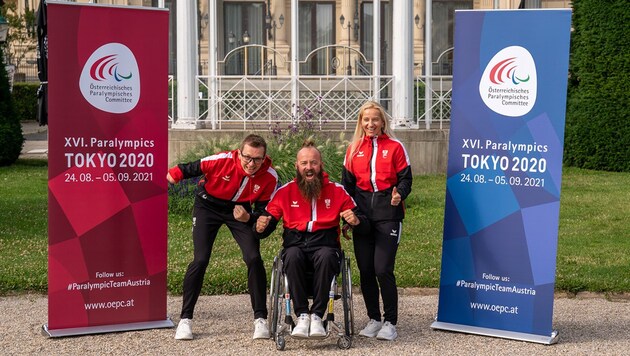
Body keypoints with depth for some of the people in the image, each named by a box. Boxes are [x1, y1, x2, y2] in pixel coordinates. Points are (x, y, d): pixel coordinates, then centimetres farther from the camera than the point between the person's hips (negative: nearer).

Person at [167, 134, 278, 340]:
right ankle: (185, 319, 1)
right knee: (200, 261, -13)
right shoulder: (222, 161, -30)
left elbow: (263, 211, -8)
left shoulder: (269, 177, -22)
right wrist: (168, 178, -6)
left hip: (240, 211, 2)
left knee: (254, 258, -14)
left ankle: (260, 319, -1)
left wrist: (248, 218, -26)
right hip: (208, 206, -2)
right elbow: (189, 169, -13)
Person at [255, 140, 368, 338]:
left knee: (326, 257, -36)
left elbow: (363, 224, 9)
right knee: (293, 255, -36)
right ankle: (302, 316, -33)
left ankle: (317, 316, -33)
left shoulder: (337, 191, 9)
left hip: (325, 246, 0)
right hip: (295, 246, 1)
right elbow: (267, 223, 9)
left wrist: (356, 221, -15)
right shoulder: (284, 192, 10)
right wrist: (261, 227, -15)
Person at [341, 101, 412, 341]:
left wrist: (399, 195, -19)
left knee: (383, 269, -11)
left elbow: (405, 179, 2)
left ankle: (390, 323, 2)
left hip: (388, 213, -3)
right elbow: (347, 183, 14)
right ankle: (374, 319, 19)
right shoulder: (354, 149, 11)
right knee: (365, 270, 5)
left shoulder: (395, 147, 3)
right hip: (362, 213, 4)